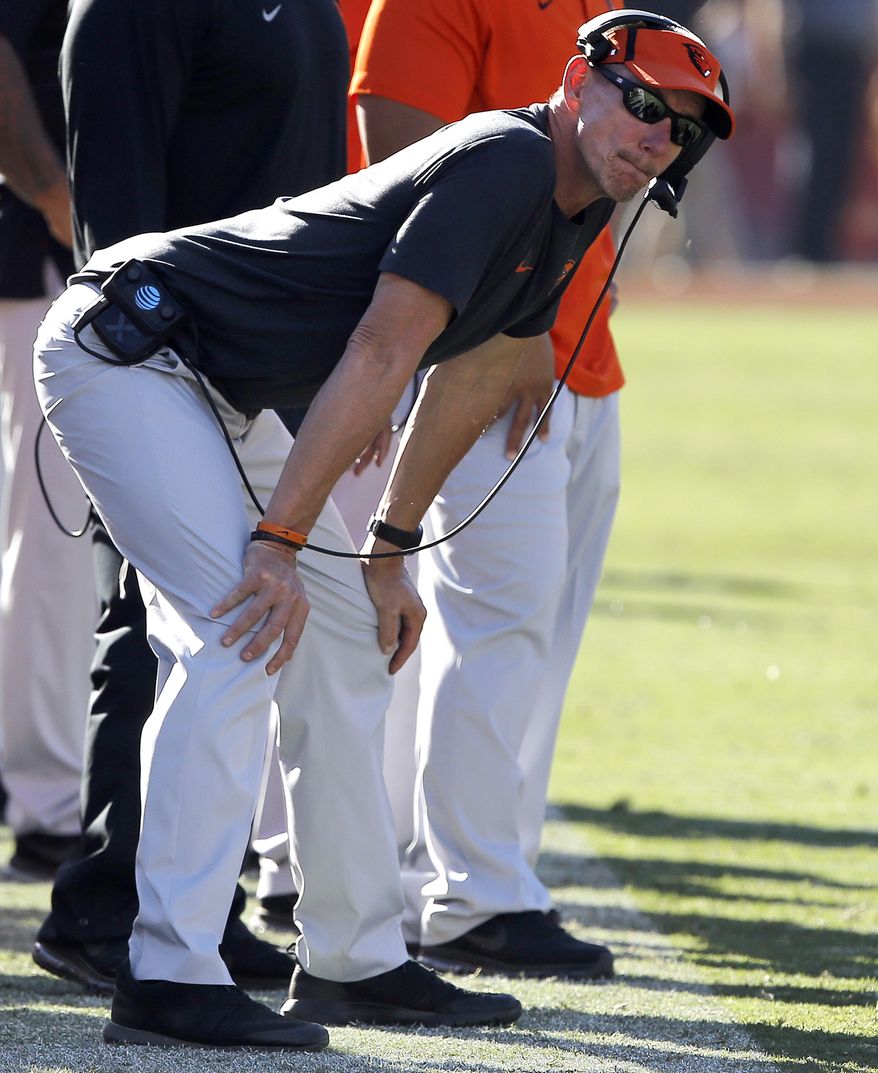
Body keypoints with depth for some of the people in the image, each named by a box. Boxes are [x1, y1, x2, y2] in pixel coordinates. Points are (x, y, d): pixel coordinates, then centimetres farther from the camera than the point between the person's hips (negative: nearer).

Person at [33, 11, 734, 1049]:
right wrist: (280, 542, -29)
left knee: (344, 635, 13)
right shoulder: (504, 163, -22)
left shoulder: (574, 209, 9)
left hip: (220, 394, 11)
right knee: (240, 635, -21)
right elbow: (379, 355, -27)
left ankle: (355, 963, 20)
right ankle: (168, 981, -23)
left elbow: (471, 375, 20)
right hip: (125, 350, -11)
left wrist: (389, 552, 21)